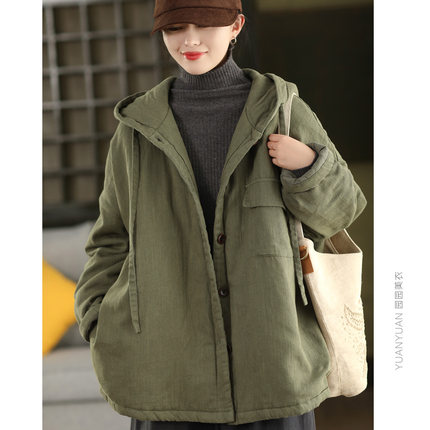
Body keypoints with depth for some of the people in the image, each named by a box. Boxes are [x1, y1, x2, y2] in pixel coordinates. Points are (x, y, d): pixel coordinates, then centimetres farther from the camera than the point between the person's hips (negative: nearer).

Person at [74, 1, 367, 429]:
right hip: (169, 371, 1)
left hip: (271, 359, 0)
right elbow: (113, 238, 13)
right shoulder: (139, 129, 6)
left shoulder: (282, 111, 3)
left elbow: (337, 211, 11)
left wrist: (307, 166, -10)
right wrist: (102, 335, 1)